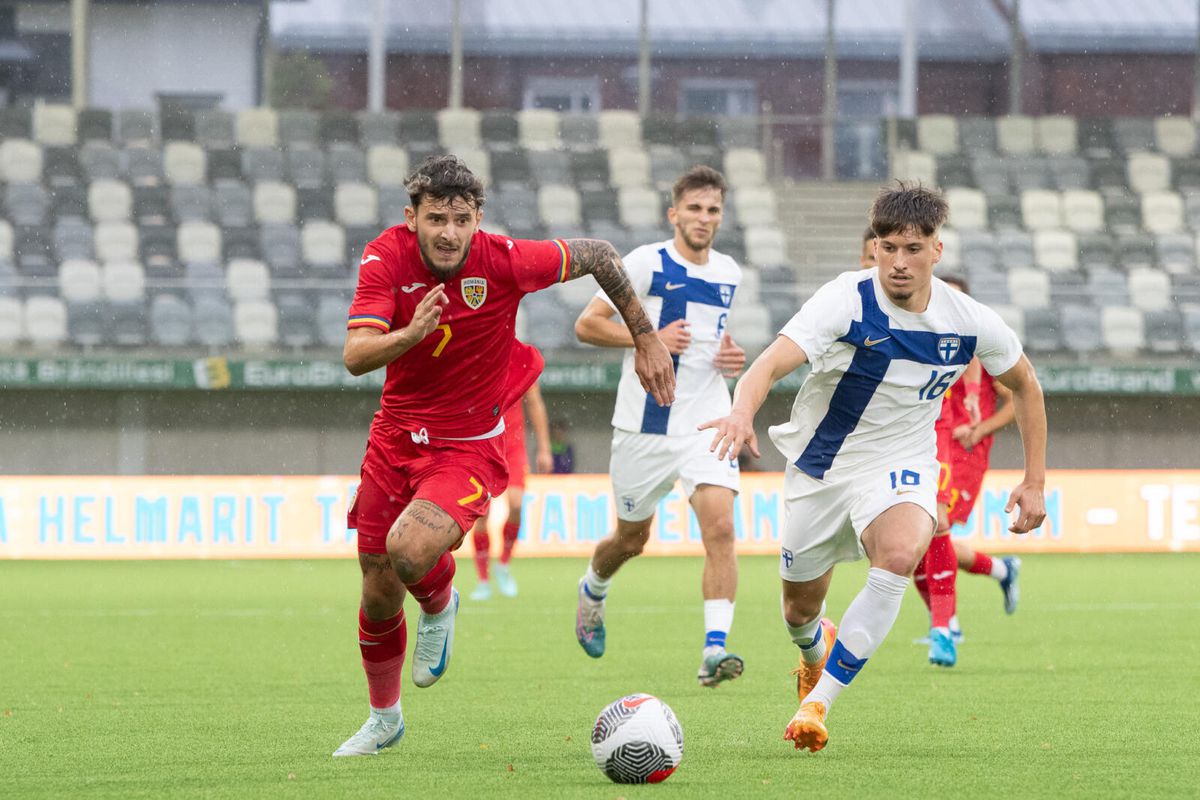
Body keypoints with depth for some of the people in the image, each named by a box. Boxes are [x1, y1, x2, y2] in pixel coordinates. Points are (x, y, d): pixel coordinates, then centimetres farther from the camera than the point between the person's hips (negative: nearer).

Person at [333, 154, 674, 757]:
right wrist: (412, 333, -44)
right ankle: (384, 718, 37)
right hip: (396, 437, 3)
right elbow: (355, 356, -25)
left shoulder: (505, 261, -19)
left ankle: (440, 607, 7)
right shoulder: (386, 257, -14)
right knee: (378, 595, 10)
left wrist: (646, 339, 4)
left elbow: (597, 255, -2)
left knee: (410, 550, -31)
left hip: (468, 448, -3)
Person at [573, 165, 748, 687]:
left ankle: (715, 648, -23)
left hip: (707, 422, 3)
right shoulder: (647, 263, -7)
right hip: (645, 424, -3)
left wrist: (731, 359, 6)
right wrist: (650, 338, -19)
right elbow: (586, 325, -7)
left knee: (720, 527, -19)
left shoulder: (729, 273, 9)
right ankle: (593, 591, 47)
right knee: (632, 538, 13)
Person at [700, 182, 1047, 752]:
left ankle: (817, 703, -26)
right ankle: (815, 652, 54)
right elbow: (770, 364, -35)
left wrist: (1035, 482, 6)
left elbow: (1023, 382, 8)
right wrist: (743, 411, -58)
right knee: (801, 609, 12)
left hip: (899, 465, 0)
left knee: (899, 555, -33)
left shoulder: (970, 323, -12)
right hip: (819, 465, 0)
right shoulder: (846, 300, -22)